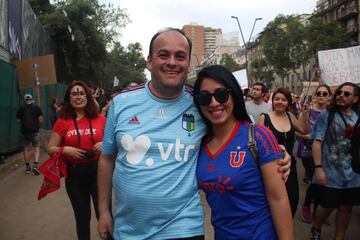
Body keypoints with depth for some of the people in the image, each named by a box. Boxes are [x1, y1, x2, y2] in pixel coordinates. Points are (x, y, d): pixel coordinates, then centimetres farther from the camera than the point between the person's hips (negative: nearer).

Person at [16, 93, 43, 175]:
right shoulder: (36, 108, 0)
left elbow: (18, 120, 5)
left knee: (26, 149, 10)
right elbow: (40, 119, -6)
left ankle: (27, 167, 16)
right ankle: (35, 165, -12)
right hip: (35, 131, -2)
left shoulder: (21, 109, 4)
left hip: (24, 131, 2)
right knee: (36, 148, 4)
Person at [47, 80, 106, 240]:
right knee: (82, 216, 17)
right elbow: (50, 148, 3)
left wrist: (104, 144, -12)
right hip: (74, 174, 1)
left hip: (98, 171, -1)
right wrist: (66, 149, -16)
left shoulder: (100, 119, -2)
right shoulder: (63, 122, -1)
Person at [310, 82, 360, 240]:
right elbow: (317, 142, -11)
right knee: (327, 206, 9)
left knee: (346, 208, 14)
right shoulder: (326, 116, -6)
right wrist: (318, 168, -19)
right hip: (331, 173, -3)